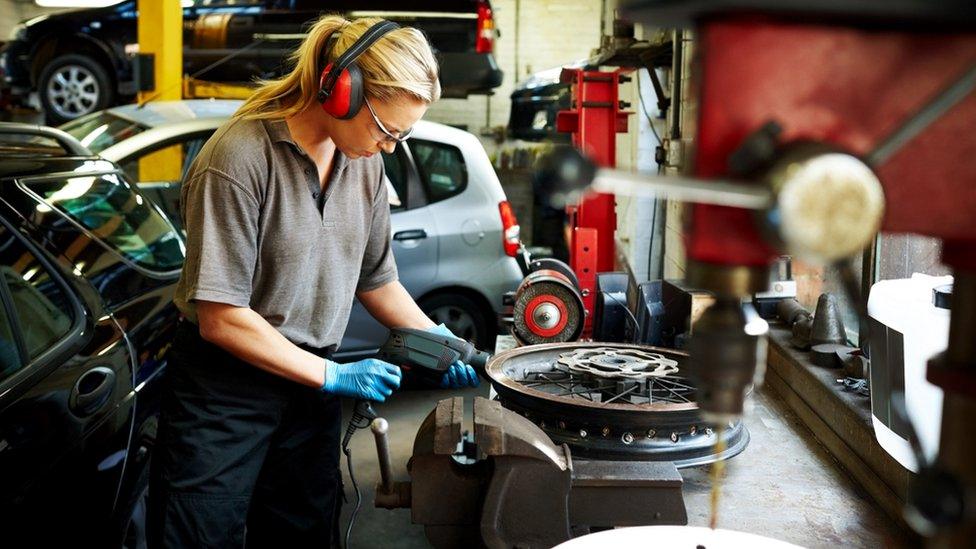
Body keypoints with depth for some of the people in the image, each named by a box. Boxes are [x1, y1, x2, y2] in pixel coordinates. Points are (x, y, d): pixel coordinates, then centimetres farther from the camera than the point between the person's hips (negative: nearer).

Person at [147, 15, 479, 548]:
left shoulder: (363, 160, 1)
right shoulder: (240, 157, -21)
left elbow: (375, 279, 13)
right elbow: (220, 319, -21)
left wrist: (436, 338, -3)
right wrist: (334, 376, -17)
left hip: (310, 380, 6)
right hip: (224, 390, -6)